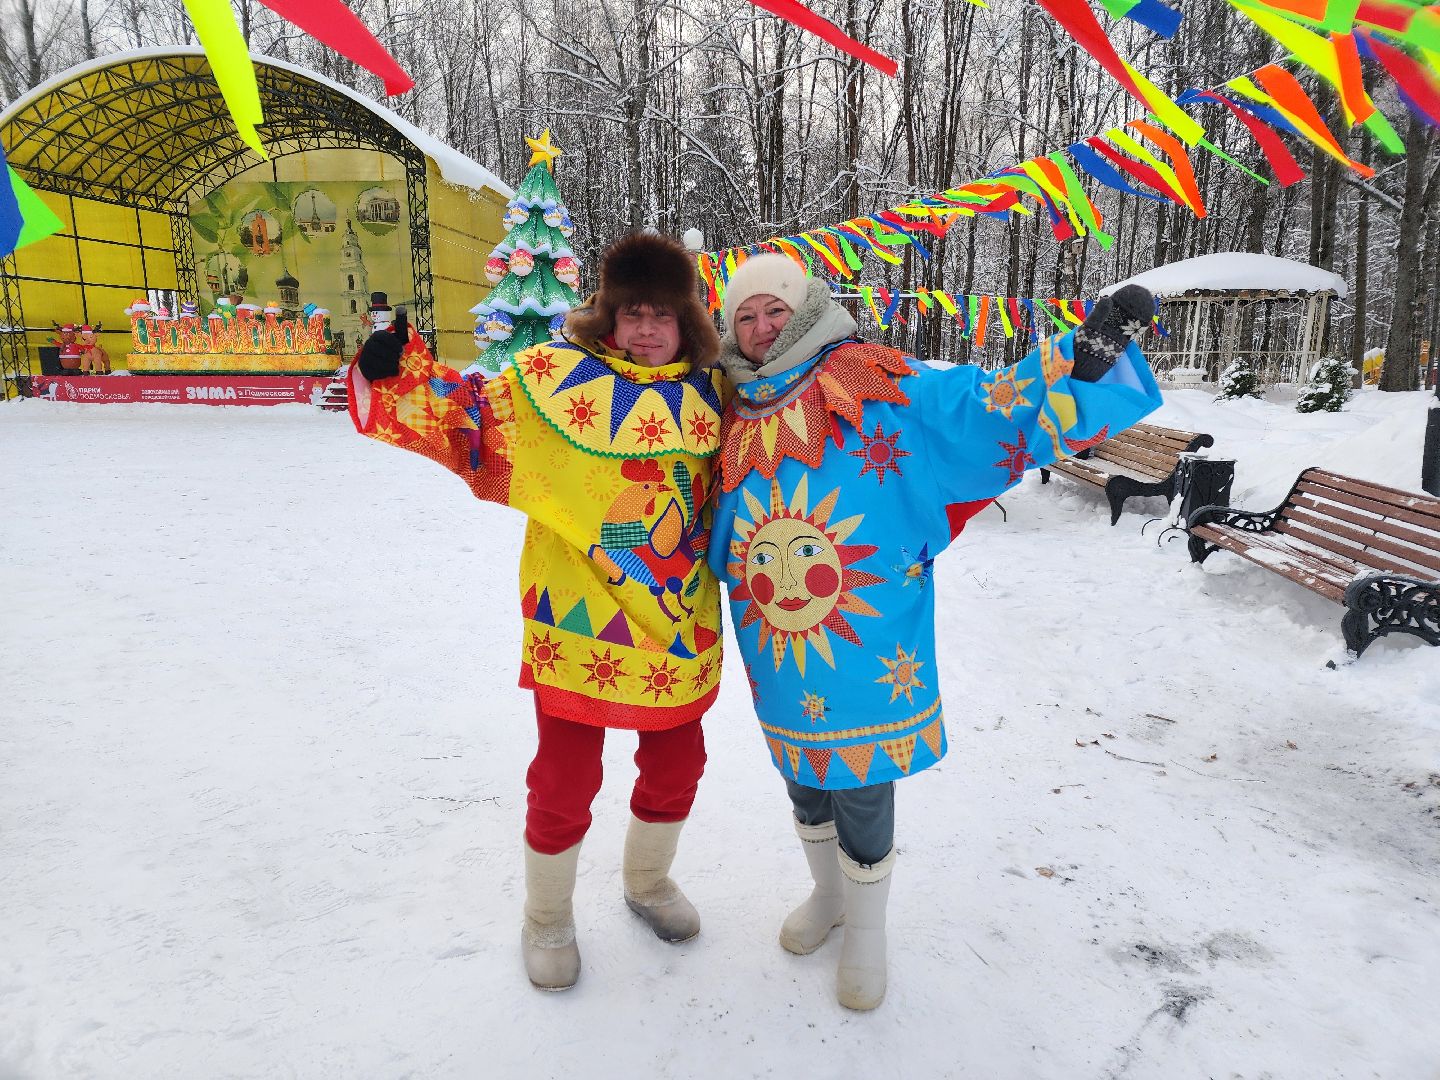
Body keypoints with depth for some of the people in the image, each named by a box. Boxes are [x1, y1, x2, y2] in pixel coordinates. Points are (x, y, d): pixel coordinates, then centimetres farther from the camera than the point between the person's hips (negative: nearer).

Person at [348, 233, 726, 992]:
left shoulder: (710, 394, 6)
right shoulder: (554, 376, -5)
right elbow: (477, 425, -1)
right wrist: (402, 374, -13)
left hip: (678, 626, 4)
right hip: (578, 624, -3)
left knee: (676, 766, 19)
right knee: (564, 783, 8)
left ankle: (647, 881, 50)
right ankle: (547, 918, 38)